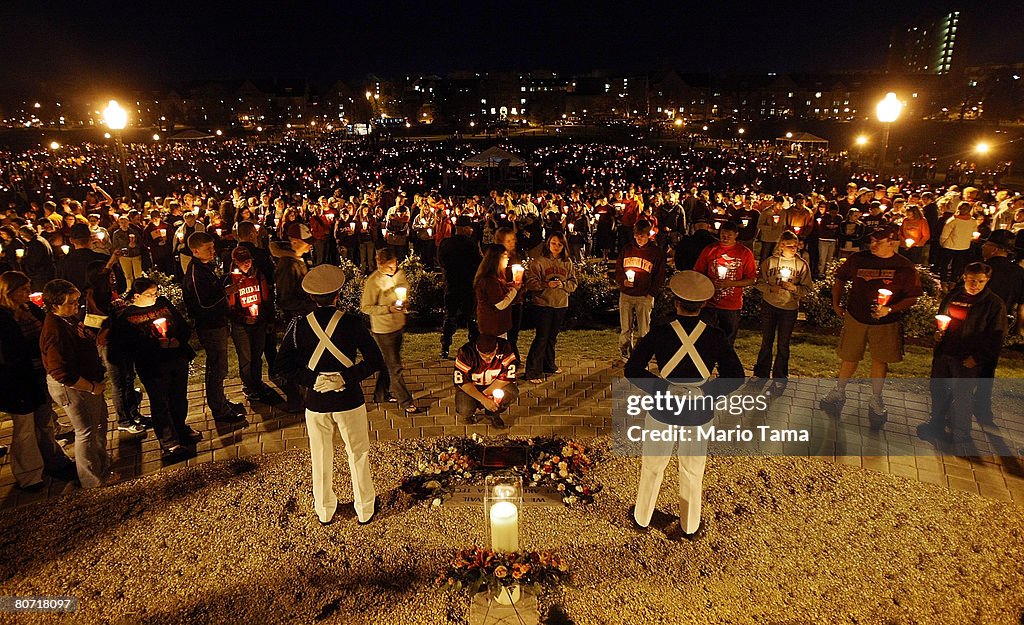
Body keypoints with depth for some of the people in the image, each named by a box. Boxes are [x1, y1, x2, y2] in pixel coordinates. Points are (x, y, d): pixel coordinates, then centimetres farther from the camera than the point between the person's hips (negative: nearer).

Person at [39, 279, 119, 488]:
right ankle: (93, 480, 23)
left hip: (89, 382, 10)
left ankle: (102, 468, 40)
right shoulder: (54, 332, -29)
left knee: (100, 424, 22)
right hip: (72, 387, -10)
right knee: (86, 431, 5)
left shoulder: (70, 318, 1)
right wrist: (92, 387, -22)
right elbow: (62, 373, -30)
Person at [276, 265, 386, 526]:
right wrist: (346, 377, -15)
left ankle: (325, 512, 36)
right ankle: (365, 510, 30)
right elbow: (376, 362, -16)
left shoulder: (299, 326, -8)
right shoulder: (352, 323, -14)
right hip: (349, 399, -2)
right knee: (358, 455, 16)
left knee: (321, 457, 19)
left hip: (316, 401, 2)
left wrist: (312, 380, -10)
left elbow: (284, 364, -7)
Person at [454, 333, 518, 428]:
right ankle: (470, 414, 11)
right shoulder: (466, 352, -27)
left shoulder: (505, 348, -23)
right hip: (470, 387, -2)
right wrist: (483, 399, -30)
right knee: (464, 411, -29)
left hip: (495, 385, 2)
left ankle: (494, 414, 4)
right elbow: (461, 381, -23)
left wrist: (485, 394, -25)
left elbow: (508, 376, -19)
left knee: (512, 393, -28)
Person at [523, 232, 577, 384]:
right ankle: (533, 371, -2)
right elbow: (531, 282, -11)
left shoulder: (568, 263, 7)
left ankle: (549, 365, 34)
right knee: (541, 337, -7)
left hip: (561, 304, 5)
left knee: (552, 337, 17)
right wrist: (547, 284, -23)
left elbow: (574, 283, 6)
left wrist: (563, 284, -14)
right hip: (543, 303, -5)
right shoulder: (539, 261, -5)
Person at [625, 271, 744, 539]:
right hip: (699, 415, 1)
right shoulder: (716, 337, -12)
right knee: (692, 473, 21)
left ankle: (641, 519, 40)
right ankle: (690, 527, 40)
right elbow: (736, 377, -11)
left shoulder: (659, 334, -16)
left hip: (663, 411, -1)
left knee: (652, 468, 20)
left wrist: (663, 387, -14)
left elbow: (632, 369, -19)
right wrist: (705, 392, -11)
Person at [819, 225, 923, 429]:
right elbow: (840, 279, 10)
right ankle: (839, 393, 30)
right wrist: (836, 303, 6)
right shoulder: (858, 259, -4)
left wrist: (891, 309, -20)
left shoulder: (905, 267, -9)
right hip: (855, 318, 1)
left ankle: (876, 400, 28)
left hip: (886, 323, -1)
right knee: (849, 358, 10)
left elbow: (912, 297, -5)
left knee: (880, 360, 11)